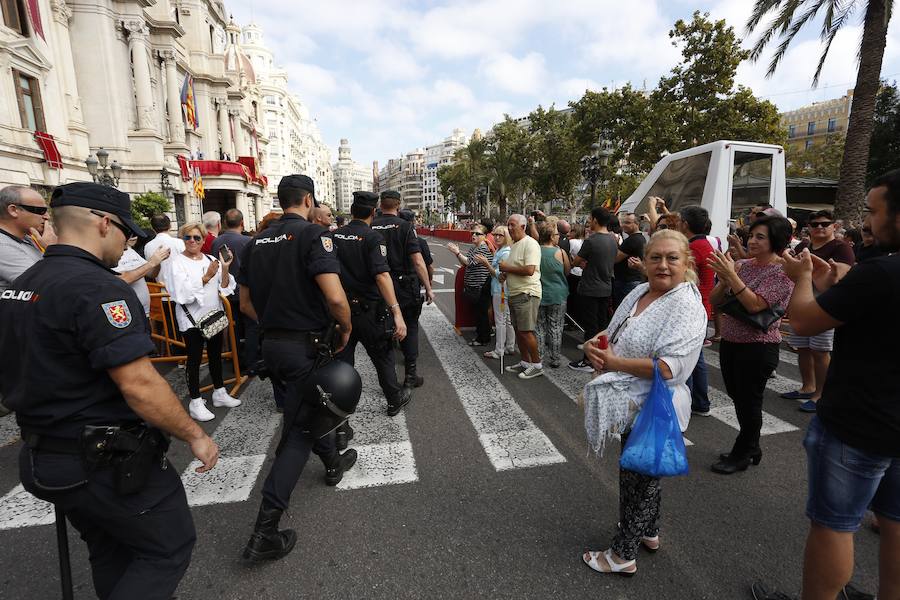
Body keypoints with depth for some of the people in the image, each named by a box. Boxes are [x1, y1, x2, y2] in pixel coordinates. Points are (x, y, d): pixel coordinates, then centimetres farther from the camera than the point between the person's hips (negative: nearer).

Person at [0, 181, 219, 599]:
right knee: (169, 548, 10)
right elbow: (139, 384, -28)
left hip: (43, 459, 9)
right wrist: (195, 436, -18)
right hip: (108, 465, -9)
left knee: (111, 554, 26)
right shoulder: (97, 287, -24)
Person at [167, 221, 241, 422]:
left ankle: (220, 393, 28)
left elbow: (225, 288, 1)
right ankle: (195, 402, 14)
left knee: (215, 355, 15)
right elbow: (183, 294, -18)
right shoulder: (178, 262, -6)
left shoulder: (211, 260, 6)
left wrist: (225, 269, -15)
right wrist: (206, 277, -24)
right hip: (192, 319, -5)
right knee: (194, 359, 3)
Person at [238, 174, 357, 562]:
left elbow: (245, 303, 13)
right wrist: (346, 328, -9)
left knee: (308, 405, 27)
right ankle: (265, 532, 8)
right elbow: (335, 297, -26)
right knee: (298, 431, 3)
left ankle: (333, 462, 48)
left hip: (271, 343, 8)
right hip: (305, 345, -7)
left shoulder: (257, 242, 8)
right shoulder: (313, 234, -14)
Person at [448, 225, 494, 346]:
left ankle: (483, 339, 11)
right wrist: (457, 252, -1)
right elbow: (464, 263, 13)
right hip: (473, 286, 9)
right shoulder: (473, 248, 14)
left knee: (482, 312, 0)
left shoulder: (484, 249, -15)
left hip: (481, 287, -9)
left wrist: (457, 252, -22)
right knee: (476, 311, 17)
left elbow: (470, 262, -23)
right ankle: (479, 334, 29)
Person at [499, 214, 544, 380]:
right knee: (518, 330, 14)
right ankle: (525, 362, 26)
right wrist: (505, 274, 6)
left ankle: (537, 365, 8)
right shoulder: (514, 245, 17)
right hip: (515, 293, 10)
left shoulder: (530, 244, -13)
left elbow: (529, 270, -24)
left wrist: (507, 268, -14)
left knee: (526, 331, -6)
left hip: (527, 293, -10)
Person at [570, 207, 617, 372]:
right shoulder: (613, 239, 4)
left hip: (590, 290, -7)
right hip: (606, 288, 7)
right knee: (603, 324, 16)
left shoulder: (591, 241, -19)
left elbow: (575, 262, -9)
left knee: (590, 326, 0)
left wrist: (581, 263, 14)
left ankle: (588, 361, 8)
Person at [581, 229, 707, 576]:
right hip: (632, 404, 7)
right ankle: (649, 534, 48)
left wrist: (612, 362, -28)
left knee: (637, 479, 9)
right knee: (641, 473, 25)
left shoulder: (687, 307, -21)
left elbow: (668, 368, -30)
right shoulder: (639, 292, 2)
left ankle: (623, 555, 30)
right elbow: (614, 337, 9)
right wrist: (596, 346, -12)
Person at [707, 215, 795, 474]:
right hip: (729, 341, 6)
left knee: (748, 402, 6)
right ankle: (751, 448, 37)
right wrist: (723, 279, -15)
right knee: (737, 397, 17)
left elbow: (755, 305, -23)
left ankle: (743, 455, 25)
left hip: (758, 347, -6)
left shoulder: (782, 273, -11)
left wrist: (731, 275, -27)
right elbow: (714, 300, 3)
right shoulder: (742, 265, 5)